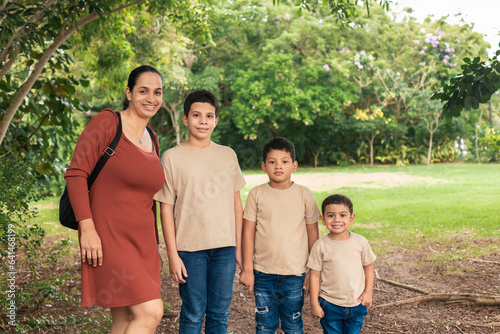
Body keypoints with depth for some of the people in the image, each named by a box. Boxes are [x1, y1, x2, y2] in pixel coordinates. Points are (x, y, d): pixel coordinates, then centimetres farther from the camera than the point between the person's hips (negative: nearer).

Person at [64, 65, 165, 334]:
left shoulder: (152, 140, 15)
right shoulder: (107, 122, -6)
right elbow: (76, 173, -11)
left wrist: (153, 245, 21)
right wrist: (87, 228, -18)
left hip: (141, 241, 7)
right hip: (108, 238, -7)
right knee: (150, 312, -15)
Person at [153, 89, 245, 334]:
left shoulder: (228, 155, 8)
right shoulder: (172, 157, -2)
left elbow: (236, 201, 12)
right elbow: (166, 209, -3)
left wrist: (239, 247, 10)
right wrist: (173, 255, -6)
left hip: (225, 248, 3)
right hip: (190, 248, -3)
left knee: (219, 313, 10)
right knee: (193, 314, 4)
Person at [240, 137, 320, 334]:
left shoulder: (304, 195, -1)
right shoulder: (257, 194, -1)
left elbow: (313, 235, 4)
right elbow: (248, 233, 1)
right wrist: (247, 269, -2)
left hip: (295, 274, 0)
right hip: (263, 273, 0)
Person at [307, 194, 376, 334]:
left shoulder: (360, 242, -5)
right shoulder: (320, 246, -10)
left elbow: (368, 266, 7)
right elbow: (315, 275, -5)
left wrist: (368, 292, 2)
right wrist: (314, 303, -4)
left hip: (356, 304, 2)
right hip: (330, 305, -1)